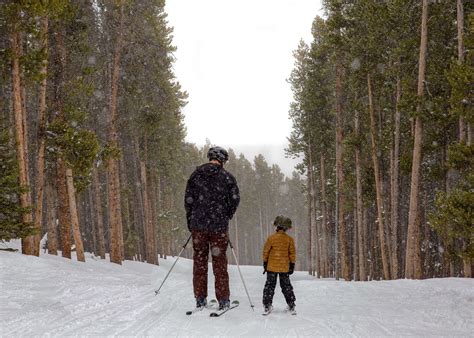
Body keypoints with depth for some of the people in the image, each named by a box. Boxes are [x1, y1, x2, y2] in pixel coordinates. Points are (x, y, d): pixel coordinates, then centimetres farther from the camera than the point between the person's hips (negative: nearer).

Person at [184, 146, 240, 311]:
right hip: (219, 226, -2)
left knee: (199, 262, 9)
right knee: (219, 262, 5)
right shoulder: (227, 177, -1)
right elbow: (235, 199, -3)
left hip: (198, 225, 2)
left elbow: (188, 200, 5)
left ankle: (200, 299, 10)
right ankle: (223, 300, 5)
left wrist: (190, 221, 13)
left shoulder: (195, 175, 6)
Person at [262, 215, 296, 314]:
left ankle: (267, 305, 1)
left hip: (272, 266, -1)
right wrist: (292, 265, 8)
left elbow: (266, 251, -2)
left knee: (269, 285, 6)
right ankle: (291, 305, 11)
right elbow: (292, 253, 0)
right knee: (286, 286, 12)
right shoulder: (289, 239, -4)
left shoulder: (271, 238, -8)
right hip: (284, 267, 2)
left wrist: (265, 263, 8)